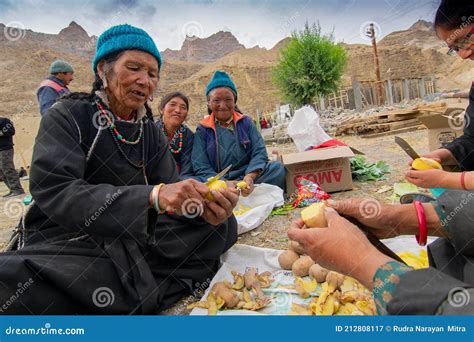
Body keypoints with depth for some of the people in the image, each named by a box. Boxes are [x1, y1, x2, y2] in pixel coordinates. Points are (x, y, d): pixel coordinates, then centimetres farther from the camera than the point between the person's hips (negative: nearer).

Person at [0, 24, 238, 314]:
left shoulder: (151, 133, 8)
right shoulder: (68, 117, -6)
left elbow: (170, 193, -3)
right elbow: (53, 192, -21)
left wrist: (203, 204, -27)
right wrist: (152, 196, -35)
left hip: (132, 244, 5)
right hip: (64, 244, -4)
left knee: (223, 225, -11)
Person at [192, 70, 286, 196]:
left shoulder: (246, 122, 10)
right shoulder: (202, 130, 5)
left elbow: (259, 152, 0)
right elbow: (201, 167, -5)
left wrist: (250, 177, -22)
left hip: (246, 178, 2)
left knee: (277, 168, -23)